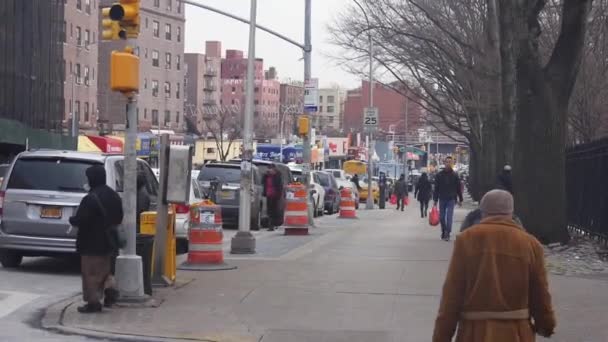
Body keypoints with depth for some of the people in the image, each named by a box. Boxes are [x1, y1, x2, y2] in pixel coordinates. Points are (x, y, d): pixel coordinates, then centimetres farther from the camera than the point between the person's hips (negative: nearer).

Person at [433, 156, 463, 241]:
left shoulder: (454, 175, 2)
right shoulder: (439, 175, 4)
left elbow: (459, 188, 6)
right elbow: (436, 188, 5)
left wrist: (460, 200, 5)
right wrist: (435, 200, 0)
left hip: (451, 199, -2)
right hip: (442, 199, 2)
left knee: (449, 217, -10)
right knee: (442, 217, 7)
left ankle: (447, 234, -13)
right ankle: (444, 232, 23)